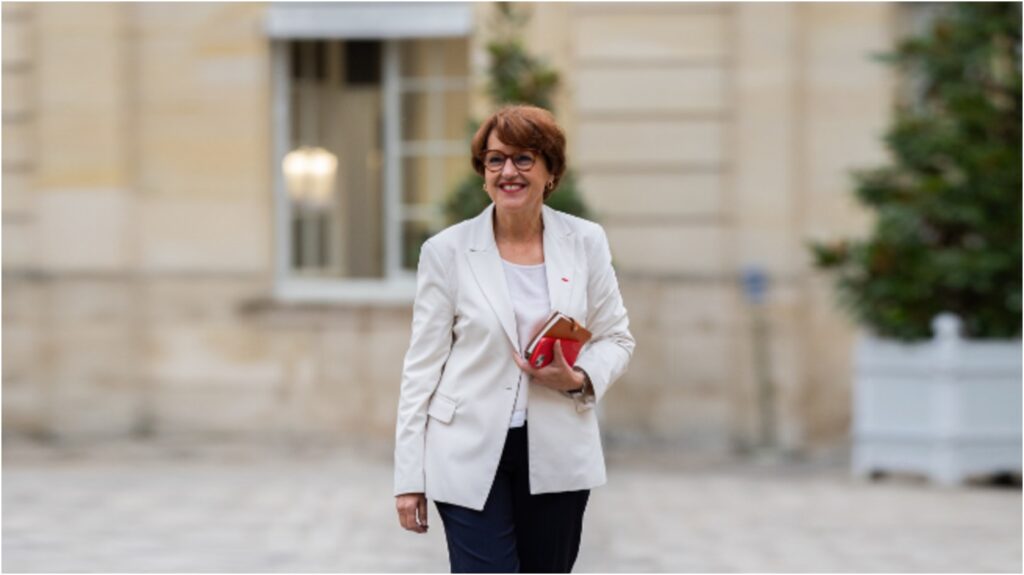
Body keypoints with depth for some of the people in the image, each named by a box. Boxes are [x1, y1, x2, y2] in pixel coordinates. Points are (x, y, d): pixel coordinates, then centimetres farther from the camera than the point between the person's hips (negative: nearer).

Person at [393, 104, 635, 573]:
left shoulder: (586, 243, 2)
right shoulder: (447, 251, -4)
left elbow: (616, 338, 10)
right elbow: (423, 365, -1)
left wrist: (579, 379, -13)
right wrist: (409, 476, -3)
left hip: (557, 456, 3)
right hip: (469, 455, -2)